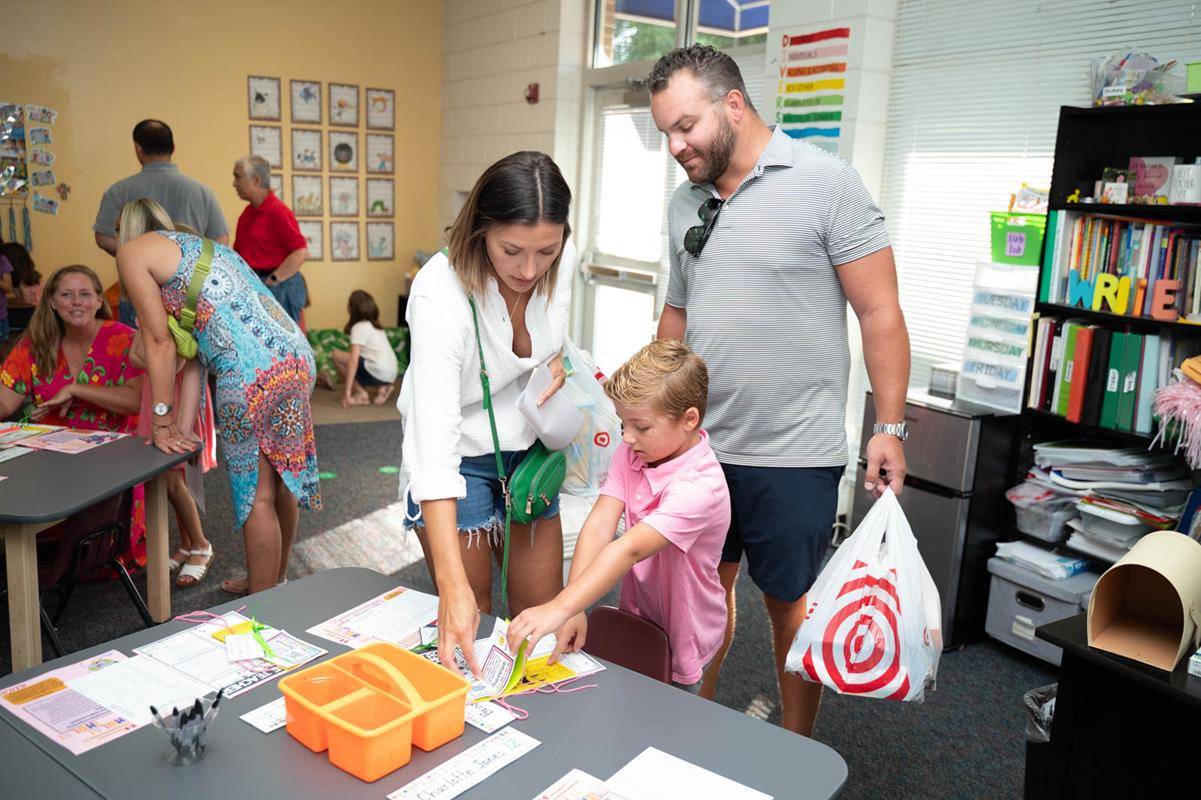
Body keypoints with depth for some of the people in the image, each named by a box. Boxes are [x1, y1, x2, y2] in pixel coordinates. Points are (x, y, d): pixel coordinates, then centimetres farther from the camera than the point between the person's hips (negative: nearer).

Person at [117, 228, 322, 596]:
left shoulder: (133, 252, 8)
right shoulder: (203, 247, 32)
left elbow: (160, 342, 3)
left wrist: (163, 424, 9)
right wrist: (182, 426, 21)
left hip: (253, 370, -9)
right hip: (296, 355, 9)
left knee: (257, 495, -1)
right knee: (280, 482, 20)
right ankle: (273, 584, 37)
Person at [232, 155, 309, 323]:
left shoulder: (278, 211, -11)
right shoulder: (248, 212, 13)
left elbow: (301, 252, -17)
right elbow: (239, 251, 21)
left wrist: (272, 281, -16)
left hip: (278, 289, -8)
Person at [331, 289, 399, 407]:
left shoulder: (359, 327, -7)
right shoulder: (374, 326, 19)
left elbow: (353, 360, -15)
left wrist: (347, 392, -18)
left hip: (378, 373, -9)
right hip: (391, 374, 9)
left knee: (336, 355, 0)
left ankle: (361, 394, -1)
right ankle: (382, 387, 11)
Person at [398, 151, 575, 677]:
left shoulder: (561, 261, -15)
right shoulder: (441, 294, -33)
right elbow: (433, 443, -39)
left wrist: (558, 361, -12)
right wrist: (453, 588, -45)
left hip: (527, 449, 5)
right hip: (457, 456, -5)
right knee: (468, 625, 4)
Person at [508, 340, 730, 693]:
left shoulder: (700, 486, -30)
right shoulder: (630, 454, -6)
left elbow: (630, 548, -41)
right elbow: (600, 525, -18)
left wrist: (560, 608, -49)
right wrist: (575, 610, -29)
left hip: (680, 638, -6)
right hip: (635, 620, 6)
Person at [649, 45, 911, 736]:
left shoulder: (825, 182, -9)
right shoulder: (685, 203, 10)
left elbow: (880, 311, -9)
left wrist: (890, 428, -12)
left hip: (794, 453, -5)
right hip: (698, 444, 6)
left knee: (791, 602, 9)